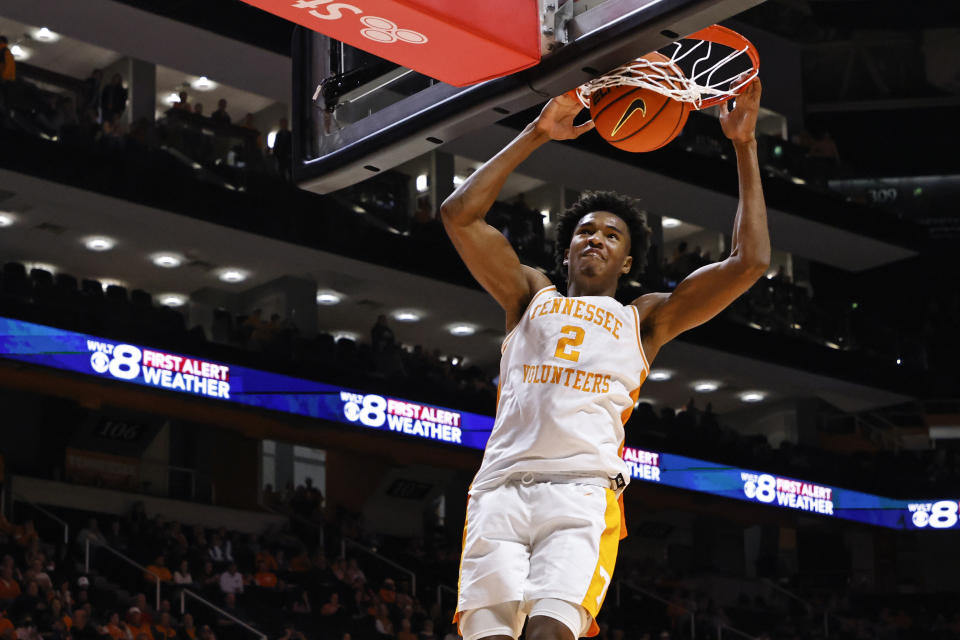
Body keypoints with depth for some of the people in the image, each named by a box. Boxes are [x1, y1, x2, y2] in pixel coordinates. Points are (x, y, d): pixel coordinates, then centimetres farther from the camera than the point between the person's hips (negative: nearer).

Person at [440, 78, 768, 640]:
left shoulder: (646, 319, 24)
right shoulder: (532, 296, 27)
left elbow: (750, 261, 16)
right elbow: (460, 214, 16)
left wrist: (745, 147, 15)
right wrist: (537, 135, 14)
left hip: (584, 492, -1)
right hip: (501, 487, 1)